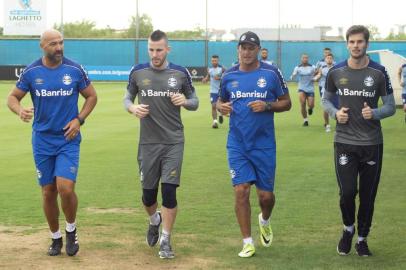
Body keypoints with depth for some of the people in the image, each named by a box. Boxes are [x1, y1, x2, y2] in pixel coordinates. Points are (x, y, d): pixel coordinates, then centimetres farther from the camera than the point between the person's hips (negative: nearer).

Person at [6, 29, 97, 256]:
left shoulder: (75, 70, -3)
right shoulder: (31, 72, -1)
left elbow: (92, 96, 9)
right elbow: (13, 97, 6)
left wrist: (79, 120, -6)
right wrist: (19, 110, -17)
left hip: (68, 140, -2)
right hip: (42, 141, 2)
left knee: (66, 188, -16)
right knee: (48, 192, 7)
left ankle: (71, 230, 11)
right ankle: (56, 238, 25)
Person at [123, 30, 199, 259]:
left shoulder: (181, 73, -1)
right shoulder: (138, 72, 1)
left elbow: (195, 102, 8)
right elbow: (128, 98, 13)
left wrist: (185, 101, -15)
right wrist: (133, 108, -10)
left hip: (173, 142, -1)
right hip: (148, 143, 1)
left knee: (169, 191, -8)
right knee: (148, 193, 7)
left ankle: (166, 240, 6)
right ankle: (154, 220, 40)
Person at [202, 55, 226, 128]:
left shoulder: (222, 69, -7)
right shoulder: (209, 69, 3)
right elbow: (208, 77, 16)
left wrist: (219, 78, -22)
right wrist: (205, 79, -6)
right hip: (213, 91, 2)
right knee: (213, 106, -6)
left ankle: (221, 115, 38)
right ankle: (215, 121, -1)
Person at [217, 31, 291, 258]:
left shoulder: (271, 73, -3)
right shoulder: (229, 76, 4)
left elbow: (286, 103, 2)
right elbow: (220, 101, 18)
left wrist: (266, 106, -16)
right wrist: (221, 107, -6)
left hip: (264, 144, -1)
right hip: (237, 144, 1)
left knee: (266, 195, 4)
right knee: (241, 191, -6)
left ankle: (265, 221, 39)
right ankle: (248, 242, 6)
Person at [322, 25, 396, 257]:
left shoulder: (379, 72, -5)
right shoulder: (336, 72, -1)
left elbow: (390, 106, 0)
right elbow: (326, 99, 13)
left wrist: (375, 113, -20)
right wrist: (335, 113, -8)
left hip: (372, 143, 0)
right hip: (344, 142, 0)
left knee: (368, 196, 7)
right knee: (347, 192, -8)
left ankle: (362, 239, 26)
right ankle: (348, 229, 22)